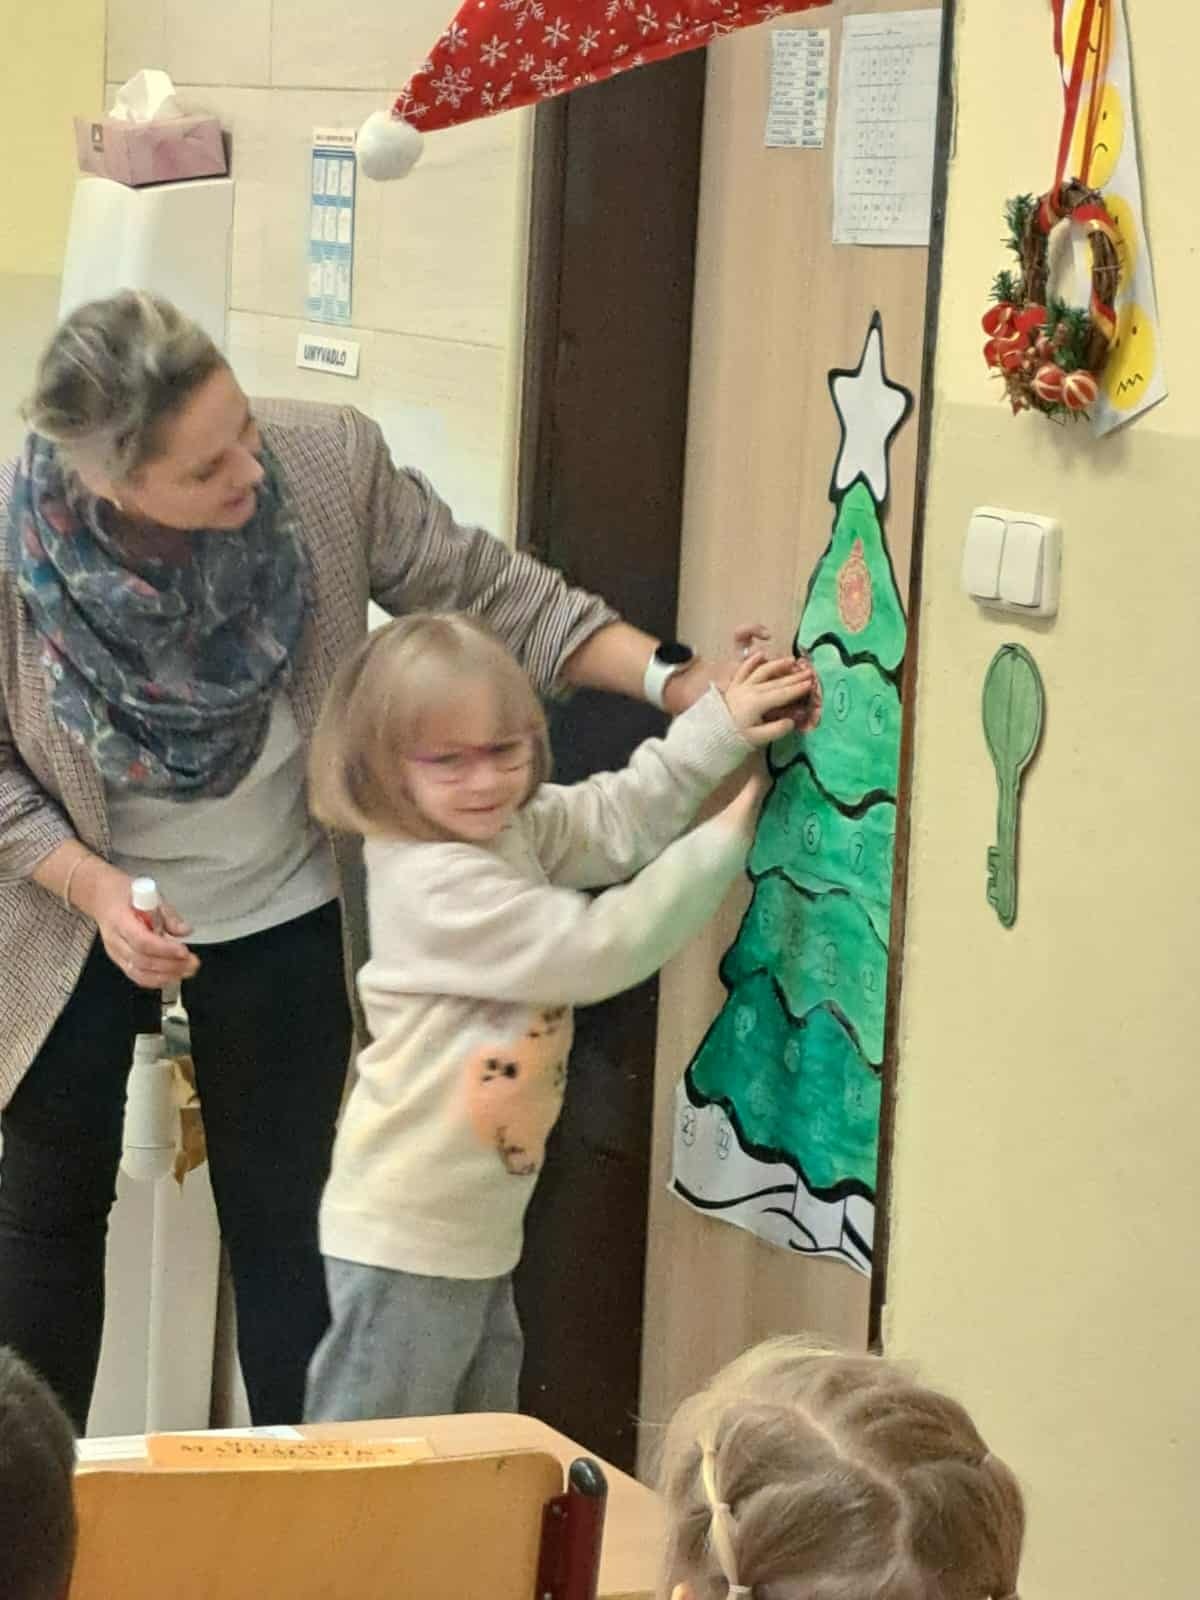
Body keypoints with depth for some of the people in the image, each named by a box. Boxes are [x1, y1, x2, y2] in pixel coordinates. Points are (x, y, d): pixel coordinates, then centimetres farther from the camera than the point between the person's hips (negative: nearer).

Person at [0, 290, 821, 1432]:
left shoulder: (327, 465, -24)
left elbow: (487, 594, -14)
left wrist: (676, 680, -23)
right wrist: (96, 888, -24)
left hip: (280, 914, 1)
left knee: (280, 1220, 9)